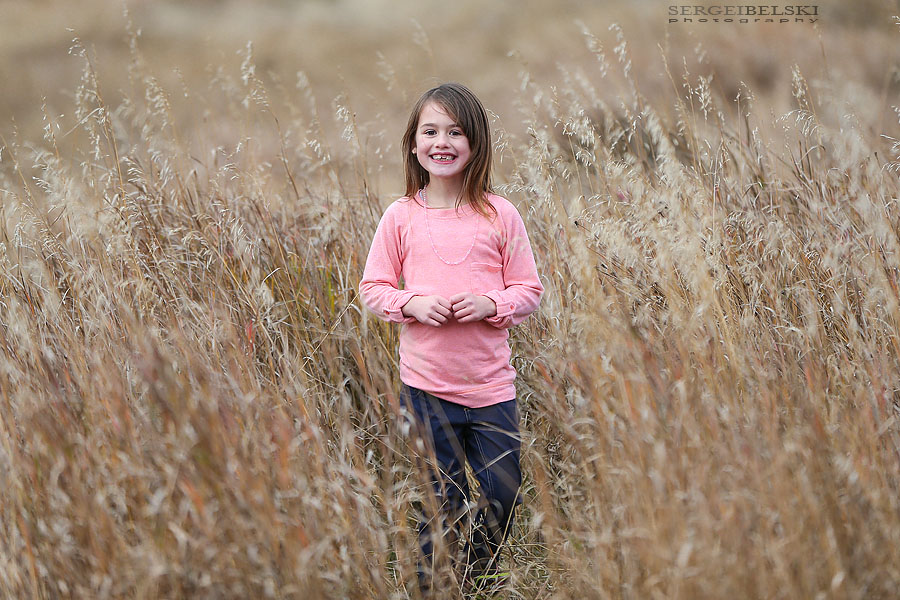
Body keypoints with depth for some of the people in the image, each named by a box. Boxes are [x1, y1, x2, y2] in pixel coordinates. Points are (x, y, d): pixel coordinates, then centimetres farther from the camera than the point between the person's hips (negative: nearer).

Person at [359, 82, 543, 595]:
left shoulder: (499, 215, -1)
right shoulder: (401, 217, 0)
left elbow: (530, 290, 3)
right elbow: (373, 288, 6)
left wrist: (490, 304, -16)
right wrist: (412, 304, -13)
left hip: (490, 384, 1)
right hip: (425, 383, -1)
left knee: (502, 499, 7)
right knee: (440, 504, 6)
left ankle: (482, 580, 31)